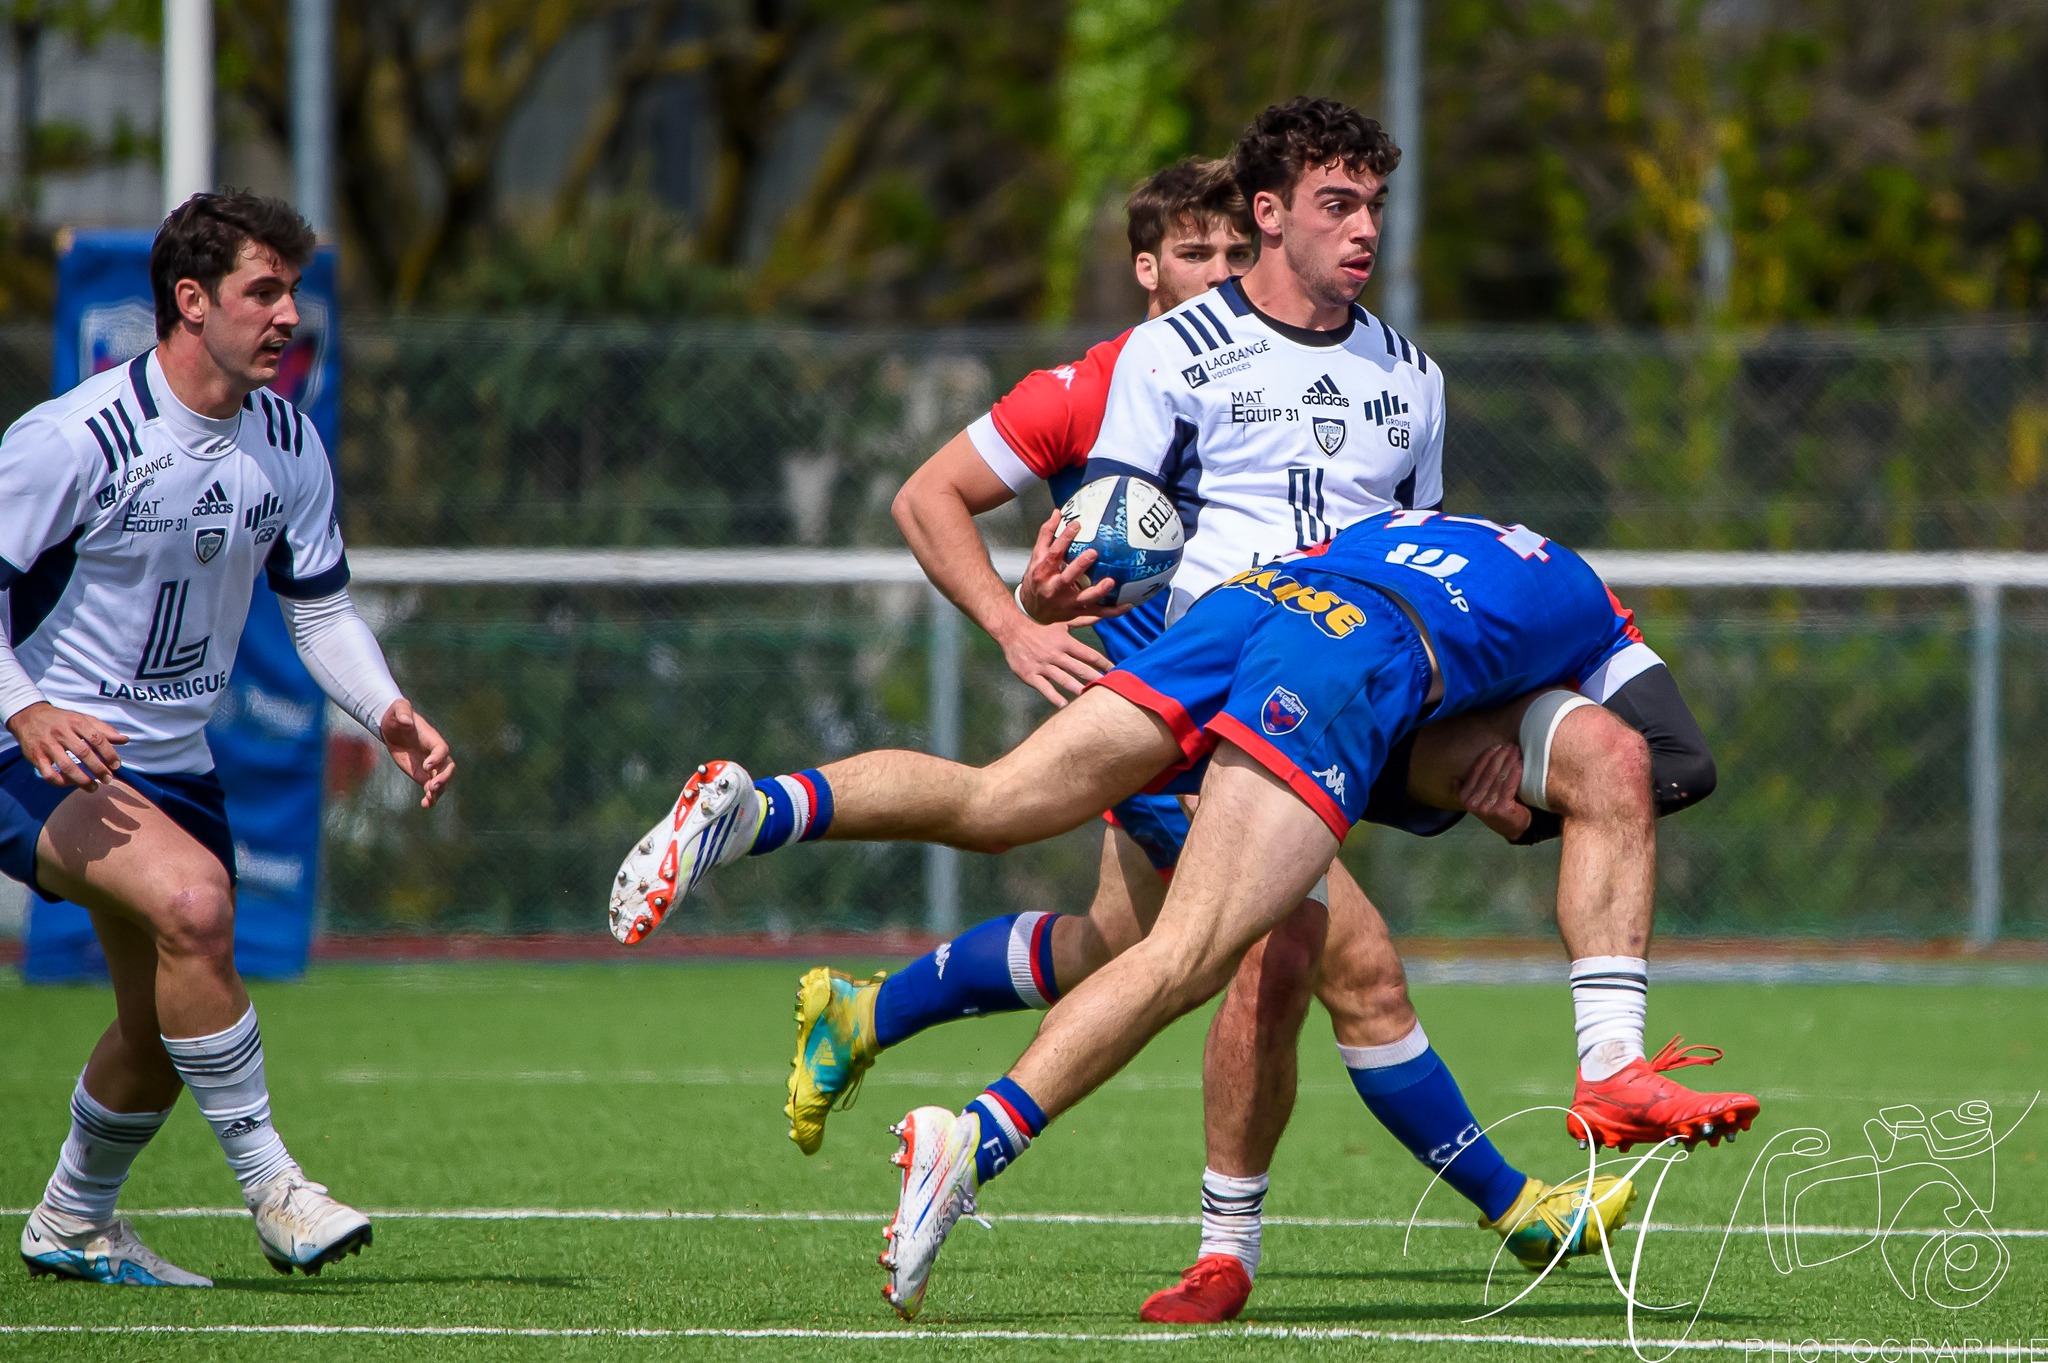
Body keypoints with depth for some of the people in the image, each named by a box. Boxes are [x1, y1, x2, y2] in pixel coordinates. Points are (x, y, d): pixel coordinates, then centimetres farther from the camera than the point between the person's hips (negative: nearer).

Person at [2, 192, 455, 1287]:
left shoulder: (286, 445, 2)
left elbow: (320, 607, 12)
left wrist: (388, 715, -6)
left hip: (174, 763, 7)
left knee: (162, 1039, 12)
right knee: (193, 901, -33)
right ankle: (269, 1186, -23)